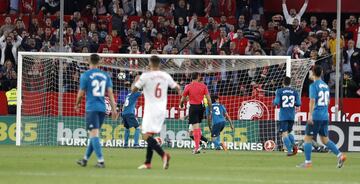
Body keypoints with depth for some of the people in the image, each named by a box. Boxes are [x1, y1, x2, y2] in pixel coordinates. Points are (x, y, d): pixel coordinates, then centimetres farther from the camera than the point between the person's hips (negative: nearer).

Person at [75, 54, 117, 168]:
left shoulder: (85, 75, -3)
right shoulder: (105, 75, 9)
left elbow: (81, 93, 1)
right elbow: (110, 92, 4)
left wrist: (77, 105, 19)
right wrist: (114, 109, 5)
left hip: (91, 108, -5)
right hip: (102, 108, 5)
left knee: (94, 134, -9)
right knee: (93, 134, 14)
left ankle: (101, 161, -21)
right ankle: (85, 159, 25)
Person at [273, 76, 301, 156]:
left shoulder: (279, 91, -4)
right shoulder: (294, 92, 4)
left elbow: (277, 102, -11)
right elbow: (298, 103, 3)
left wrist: (274, 101, 12)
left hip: (283, 116, -4)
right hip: (291, 116, 4)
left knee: (284, 133, -4)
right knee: (288, 132, 19)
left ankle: (289, 150, -17)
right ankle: (293, 145, -5)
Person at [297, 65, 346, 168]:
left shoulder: (314, 85, -10)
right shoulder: (325, 86, 13)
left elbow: (312, 100, -20)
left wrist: (310, 115, -23)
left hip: (316, 117, -7)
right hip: (325, 116, 7)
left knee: (307, 138, 1)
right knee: (325, 139, 13)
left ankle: (308, 162, -1)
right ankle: (340, 155, -1)